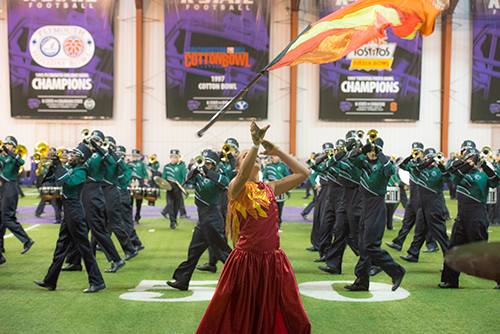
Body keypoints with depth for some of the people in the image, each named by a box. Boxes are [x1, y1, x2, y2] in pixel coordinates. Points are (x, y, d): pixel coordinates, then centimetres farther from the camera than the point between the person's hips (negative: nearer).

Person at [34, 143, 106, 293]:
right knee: (61, 246, 15)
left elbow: (67, 181, -29)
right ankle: (50, 281, 24)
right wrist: (52, 165, 0)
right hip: (68, 209, 9)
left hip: (74, 210, -9)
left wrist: (58, 165, -20)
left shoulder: (81, 171, -13)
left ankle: (97, 282, 0)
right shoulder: (70, 168, 12)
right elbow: (52, 178, 16)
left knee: (84, 246, -6)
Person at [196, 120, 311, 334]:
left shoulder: (270, 188, 9)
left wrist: (275, 151, 5)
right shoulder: (235, 188, -4)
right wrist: (256, 143, -30)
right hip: (246, 262, -5)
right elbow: (243, 176, -28)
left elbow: (303, 172, 8)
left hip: (273, 262, 5)